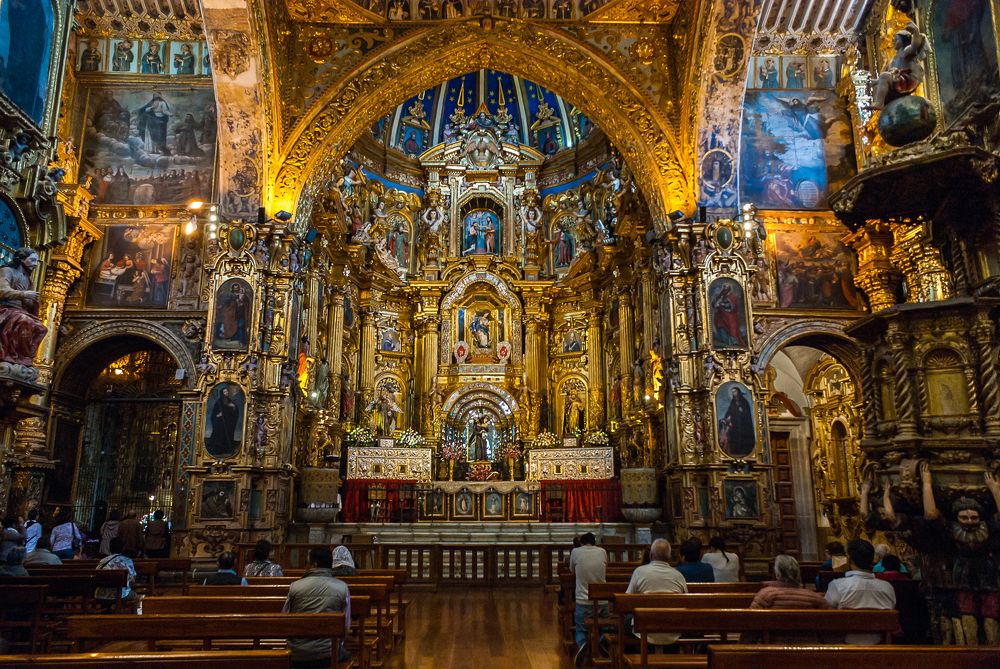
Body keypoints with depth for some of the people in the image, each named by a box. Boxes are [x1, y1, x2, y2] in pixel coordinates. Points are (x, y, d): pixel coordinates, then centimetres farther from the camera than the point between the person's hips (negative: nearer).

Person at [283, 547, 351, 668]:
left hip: (298, 656, 1)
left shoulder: (295, 586, -5)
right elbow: (346, 628, -2)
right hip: (328, 654, -1)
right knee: (345, 654, 30)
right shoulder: (342, 587, -5)